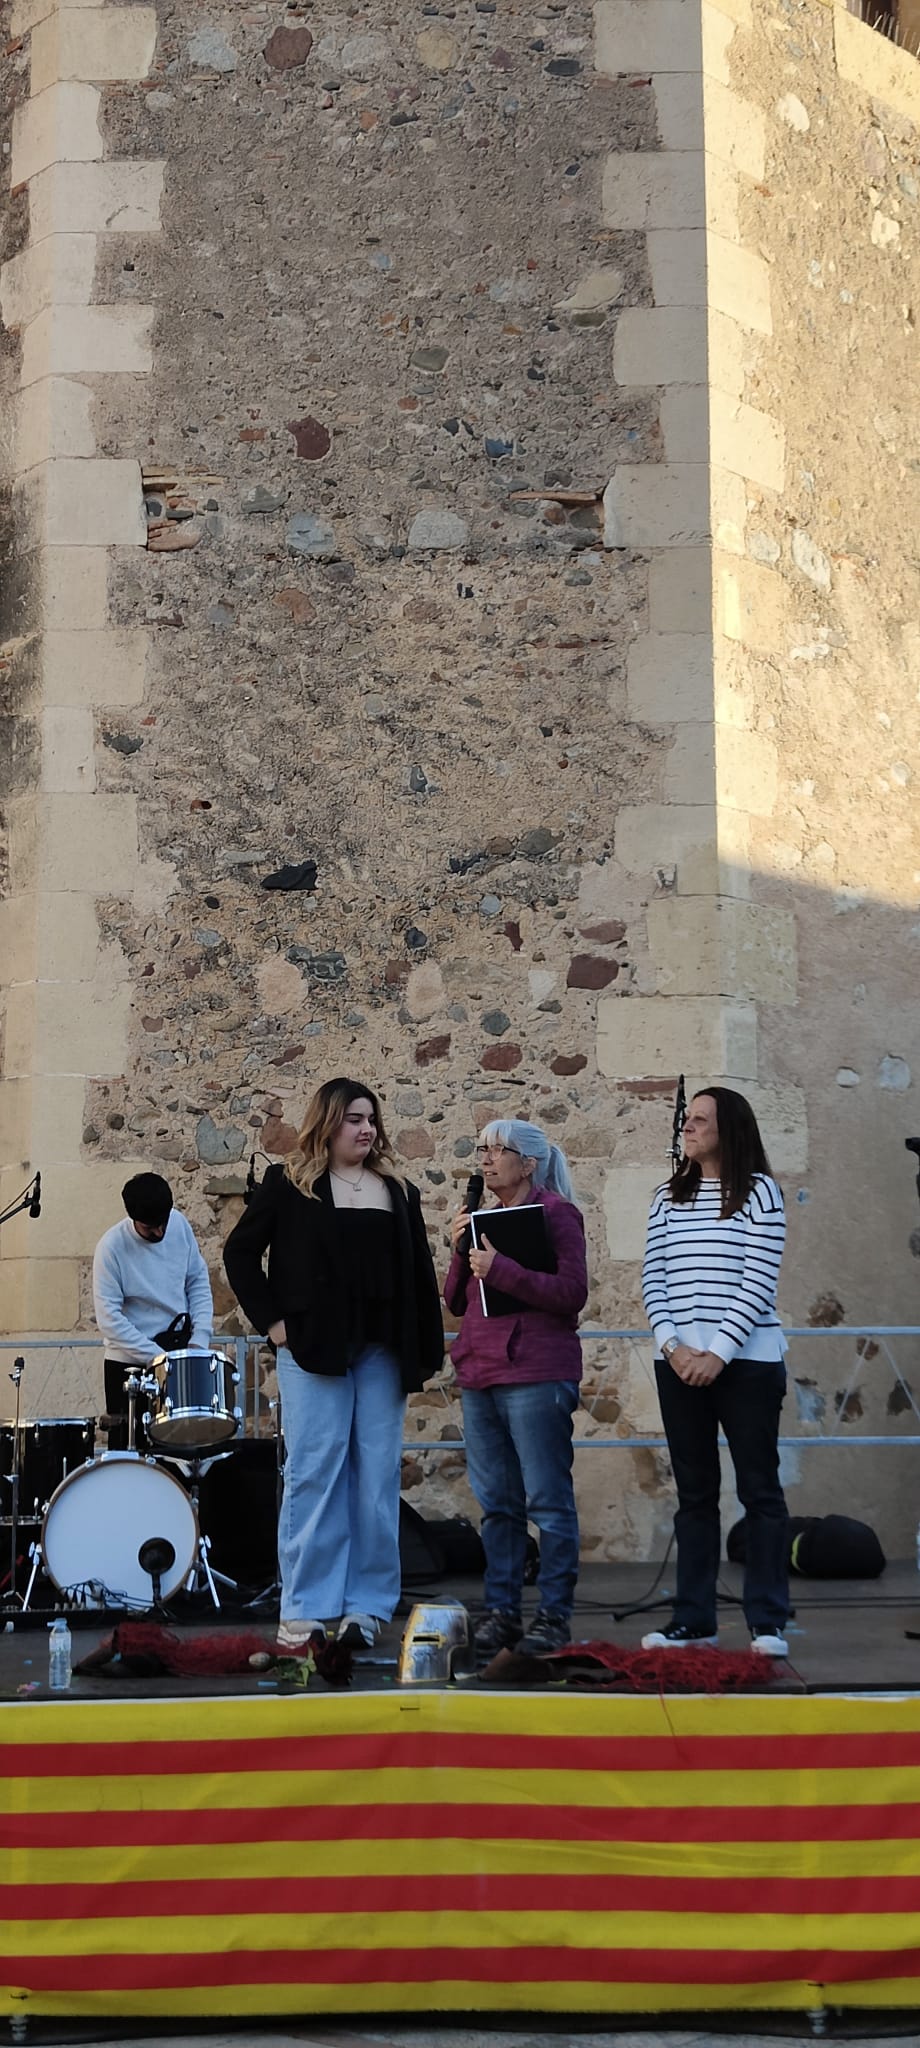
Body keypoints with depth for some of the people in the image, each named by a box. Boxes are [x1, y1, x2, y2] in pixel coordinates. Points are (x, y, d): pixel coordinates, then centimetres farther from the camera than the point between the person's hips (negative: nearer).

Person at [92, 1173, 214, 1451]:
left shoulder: (180, 1225, -3)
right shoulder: (111, 1247, -16)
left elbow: (198, 1284, 6)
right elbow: (109, 1318, -18)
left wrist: (199, 1341, -6)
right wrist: (157, 1357, -21)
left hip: (180, 1346, 4)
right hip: (131, 1362, -4)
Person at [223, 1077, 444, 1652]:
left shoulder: (398, 1191, 11)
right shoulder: (289, 1185, 3)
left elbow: (420, 1276, 11)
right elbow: (240, 1253, 6)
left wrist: (423, 1356, 4)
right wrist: (272, 1321, -2)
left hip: (383, 1350, 3)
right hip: (314, 1349, -3)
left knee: (377, 1476, 2)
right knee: (314, 1473, -4)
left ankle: (367, 1606, 8)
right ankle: (305, 1609, 1)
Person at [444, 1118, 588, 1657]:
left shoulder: (555, 1213, -2)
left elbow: (573, 1292, -13)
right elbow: (457, 1302, 18)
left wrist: (500, 1269, -17)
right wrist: (461, 1253, 0)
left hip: (535, 1377, -7)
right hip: (481, 1376, 7)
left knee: (548, 1500, -4)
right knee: (497, 1504, 9)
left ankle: (554, 1614, 0)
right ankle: (501, 1612, 13)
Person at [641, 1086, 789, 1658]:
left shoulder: (759, 1191, -2)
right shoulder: (669, 1197, 12)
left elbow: (759, 1281, -9)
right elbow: (654, 1278, 8)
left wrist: (718, 1353, -14)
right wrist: (672, 1345, -7)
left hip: (746, 1361, -5)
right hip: (680, 1363, 5)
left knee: (760, 1489, -1)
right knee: (695, 1493, 8)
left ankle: (768, 1622, 1)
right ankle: (694, 1620, 11)